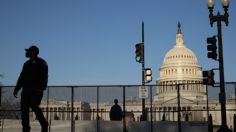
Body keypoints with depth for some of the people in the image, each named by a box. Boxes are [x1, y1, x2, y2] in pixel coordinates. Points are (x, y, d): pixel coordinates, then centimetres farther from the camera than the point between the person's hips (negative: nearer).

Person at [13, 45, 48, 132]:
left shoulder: (41, 63, 0)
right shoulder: (26, 64, 22)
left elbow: (44, 77, -10)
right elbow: (22, 77, 24)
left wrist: (41, 88, -22)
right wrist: (17, 88, 15)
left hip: (36, 90, -7)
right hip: (26, 90, 7)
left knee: (34, 107, -16)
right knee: (24, 109, 0)